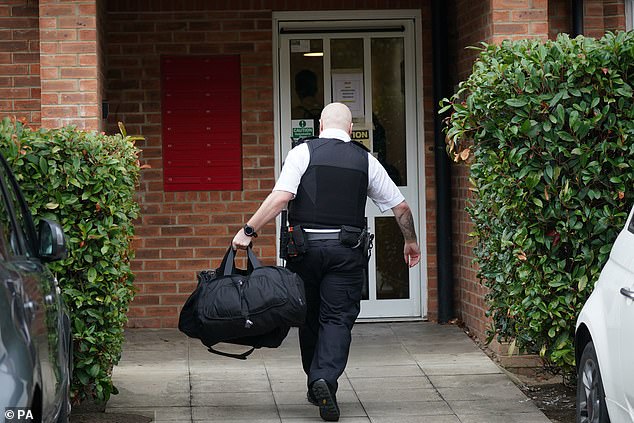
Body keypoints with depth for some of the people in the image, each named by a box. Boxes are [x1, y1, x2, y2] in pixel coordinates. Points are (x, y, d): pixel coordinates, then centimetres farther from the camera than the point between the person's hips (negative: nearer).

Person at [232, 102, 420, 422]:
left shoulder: (303, 152, 0)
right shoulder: (365, 160, 8)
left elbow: (282, 196, -13)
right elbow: (400, 206, 14)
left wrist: (249, 231, -9)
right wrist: (410, 240, 30)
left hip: (305, 246, 0)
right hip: (347, 250, 0)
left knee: (309, 316, 13)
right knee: (338, 318, 1)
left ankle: (315, 383, 22)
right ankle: (326, 379, -19)